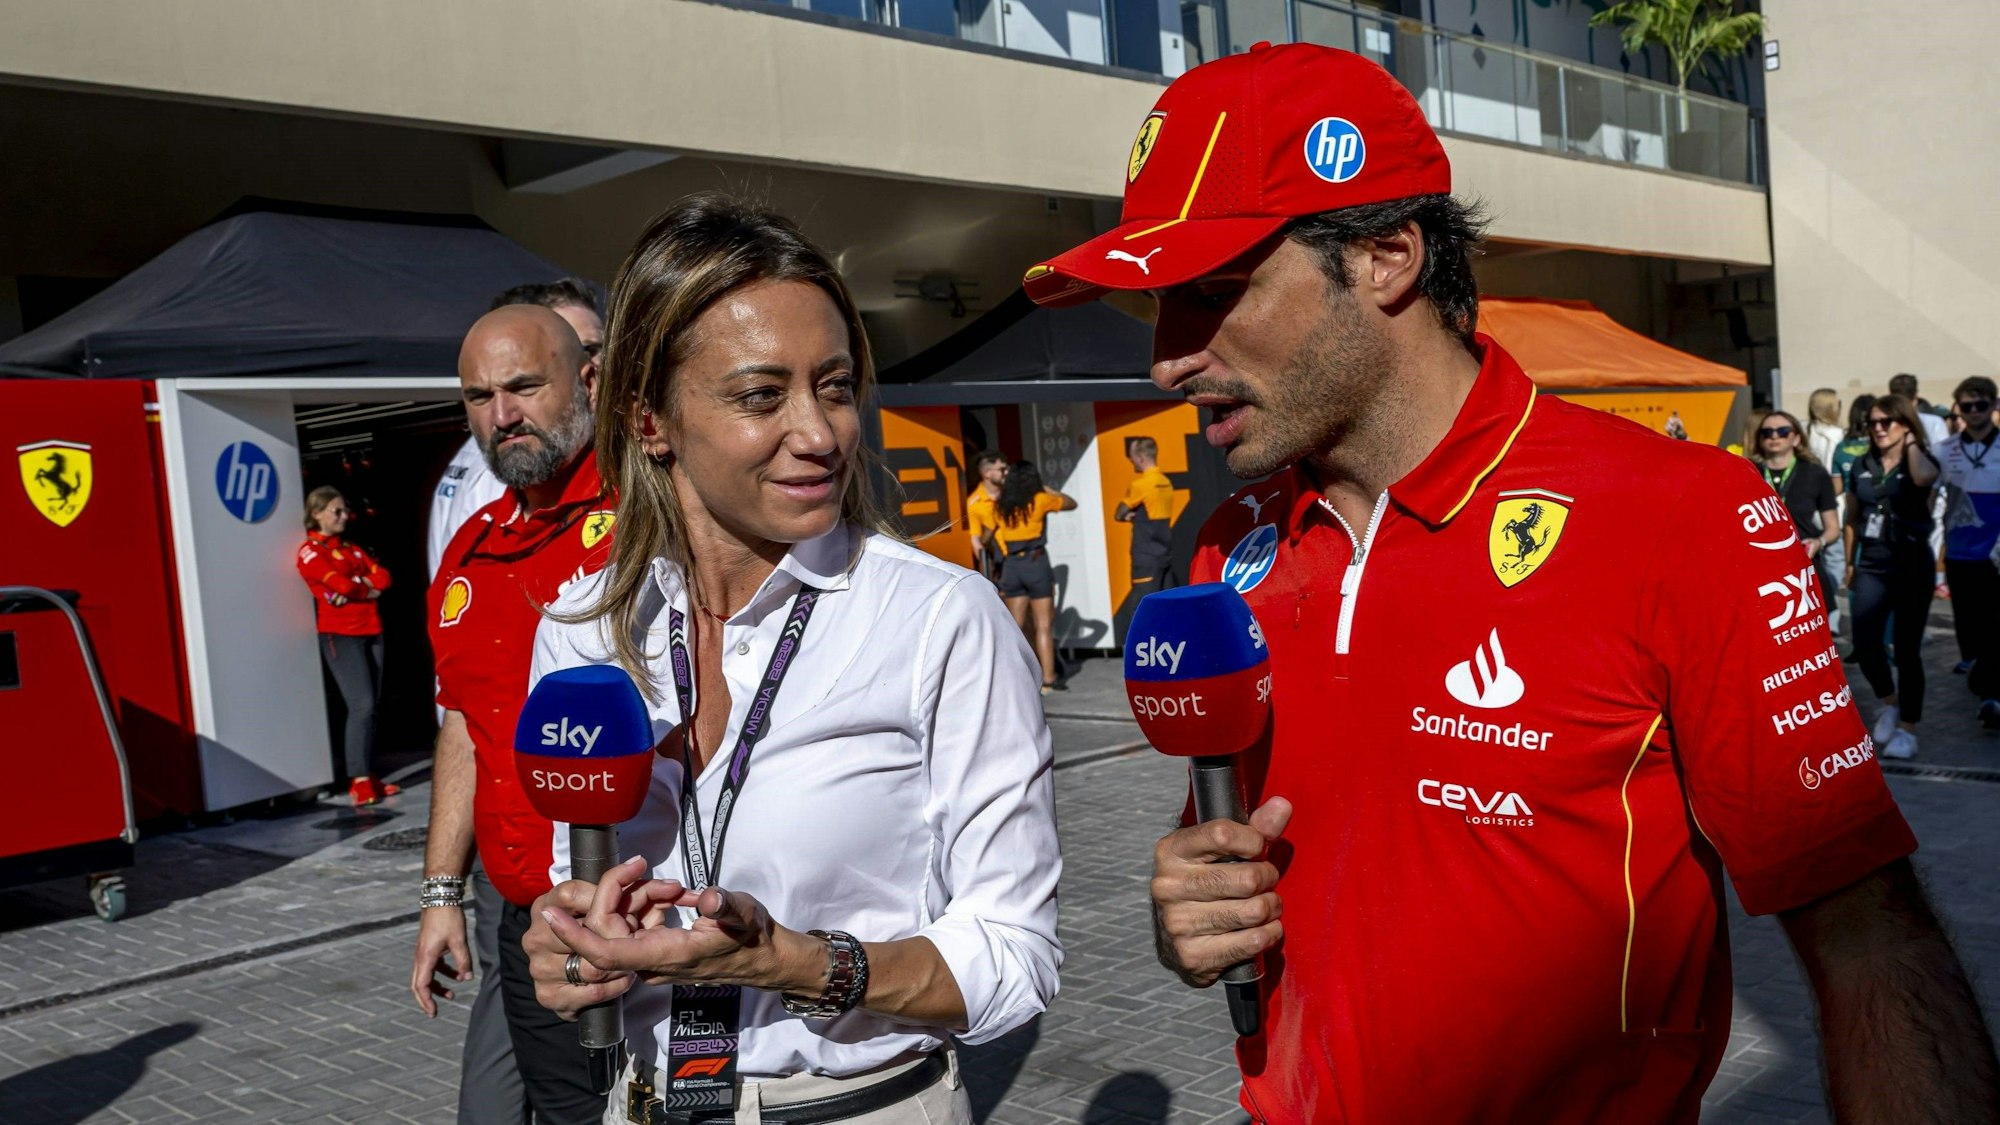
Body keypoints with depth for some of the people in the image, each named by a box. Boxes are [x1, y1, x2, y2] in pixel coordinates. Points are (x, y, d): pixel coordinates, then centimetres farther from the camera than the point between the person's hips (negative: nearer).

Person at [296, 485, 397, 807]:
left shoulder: (352, 547, 19)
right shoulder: (310, 551, -2)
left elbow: (382, 576, 6)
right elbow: (341, 584, -16)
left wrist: (357, 588, -10)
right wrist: (368, 587, 2)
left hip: (370, 631, 7)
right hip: (340, 634, -7)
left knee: (371, 707, 5)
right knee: (361, 705, -15)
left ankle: (369, 778, 9)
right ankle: (359, 783, -13)